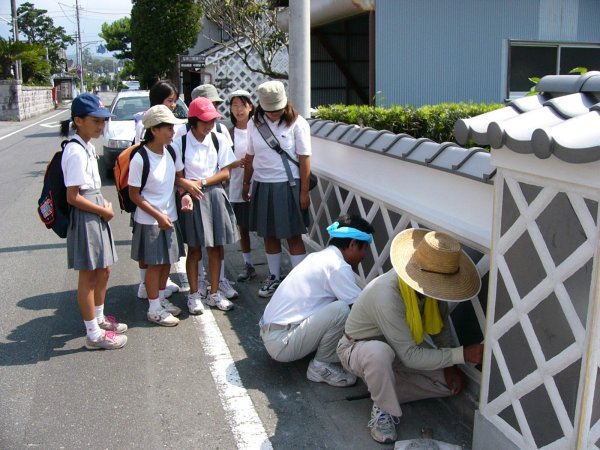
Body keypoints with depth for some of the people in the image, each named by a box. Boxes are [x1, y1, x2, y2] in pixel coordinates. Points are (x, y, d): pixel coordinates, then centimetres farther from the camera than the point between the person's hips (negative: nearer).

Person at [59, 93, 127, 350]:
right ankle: (94, 334, 13)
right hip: (84, 218, -10)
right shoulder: (76, 152, -20)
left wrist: (103, 203, 4)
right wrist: (104, 211, -13)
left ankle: (99, 318, 37)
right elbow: (73, 197, -21)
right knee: (88, 276, 1)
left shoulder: (87, 147, 9)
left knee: (103, 270, 19)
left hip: (96, 215, 10)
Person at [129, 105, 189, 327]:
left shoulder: (169, 152, 0)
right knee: (154, 264, 3)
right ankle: (154, 308, 17)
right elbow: (134, 195, -15)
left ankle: (161, 299, 33)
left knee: (167, 261, 16)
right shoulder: (140, 159, -19)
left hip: (170, 217, 6)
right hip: (150, 221, -6)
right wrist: (158, 215, -18)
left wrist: (183, 195, -6)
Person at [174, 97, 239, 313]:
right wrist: (187, 194, -24)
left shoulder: (219, 140, 0)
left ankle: (214, 293, 22)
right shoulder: (180, 143, -8)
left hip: (215, 196, 3)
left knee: (215, 248, 9)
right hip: (192, 198, -2)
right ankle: (194, 294, 20)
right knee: (194, 249, 7)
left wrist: (201, 183, -12)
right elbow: (178, 178, -6)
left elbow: (225, 173, -1)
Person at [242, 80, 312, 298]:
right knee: (269, 235, 12)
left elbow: (304, 160, -8)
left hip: (287, 186, -4)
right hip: (262, 186, 4)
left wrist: (304, 192, -9)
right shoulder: (254, 123, 3)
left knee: (293, 235, 0)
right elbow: (250, 157, 12)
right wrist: (246, 184, 15)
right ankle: (274, 277, 27)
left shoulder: (297, 123, -8)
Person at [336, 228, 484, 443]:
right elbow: (410, 356, -35)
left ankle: (383, 388, 3)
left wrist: (450, 364, -6)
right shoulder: (387, 295, -39)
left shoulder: (432, 286, -17)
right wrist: (461, 354, -33)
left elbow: (441, 325, 3)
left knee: (453, 382, -5)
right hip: (358, 349, -7)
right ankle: (383, 410, -15)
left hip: (399, 352, 7)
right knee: (380, 352, -42)